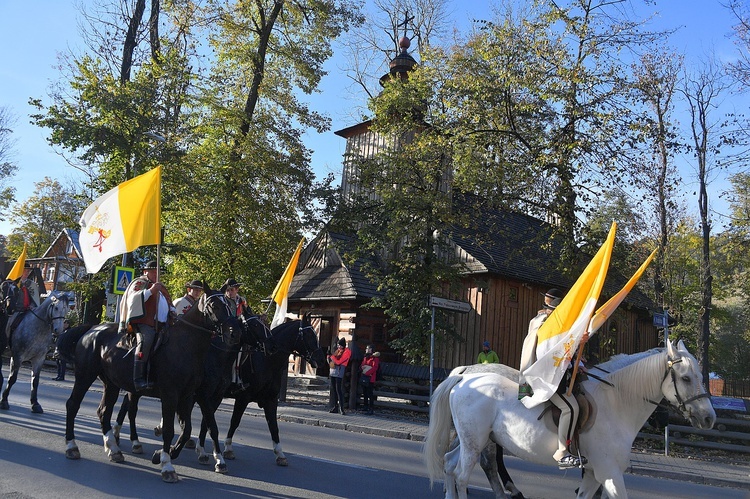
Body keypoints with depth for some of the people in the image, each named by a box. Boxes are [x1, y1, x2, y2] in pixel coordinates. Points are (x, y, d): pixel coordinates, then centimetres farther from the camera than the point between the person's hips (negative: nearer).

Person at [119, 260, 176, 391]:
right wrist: (150, 291, -16)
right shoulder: (140, 283, 8)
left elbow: (170, 304, 35)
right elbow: (133, 299, -9)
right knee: (145, 341, -32)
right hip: (144, 323, -8)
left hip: (162, 325, 8)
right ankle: (138, 379, -35)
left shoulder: (162, 288, 30)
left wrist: (172, 312, 15)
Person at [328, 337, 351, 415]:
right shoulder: (337, 350, 16)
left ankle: (341, 408, -12)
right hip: (333, 371, 7)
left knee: (339, 390, -12)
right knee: (334, 390, 9)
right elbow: (330, 360, 25)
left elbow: (338, 362, -15)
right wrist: (329, 358, 5)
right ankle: (335, 406, 15)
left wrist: (332, 356, -4)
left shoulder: (347, 351, -8)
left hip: (339, 372, -7)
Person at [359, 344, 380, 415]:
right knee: (365, 393, 13)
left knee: (370, 394, -8)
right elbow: (361, 366, 20)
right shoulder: (366, 357, 18)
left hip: (370, 379, -9)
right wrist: (362, 367, -3)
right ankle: (366, 408, 22)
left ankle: (370, 410, -7)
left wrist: (367, 373, -21)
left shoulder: (375, 358, -8)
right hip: (364, 378, 9)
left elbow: (374, 368, -17)